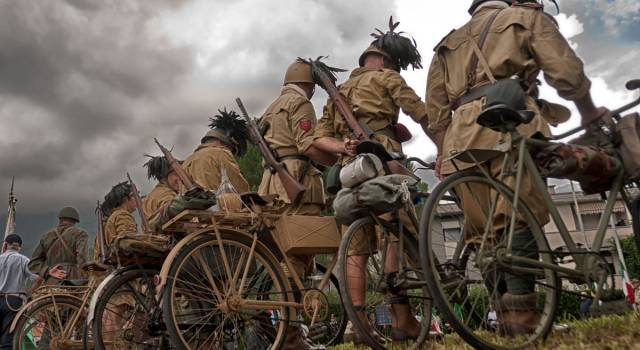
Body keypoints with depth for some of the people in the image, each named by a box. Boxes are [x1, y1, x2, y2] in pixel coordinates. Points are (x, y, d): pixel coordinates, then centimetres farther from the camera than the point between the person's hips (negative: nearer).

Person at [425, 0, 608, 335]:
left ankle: (504, 315, 3)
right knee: (520, 218, -10)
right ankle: (519, 310, -19)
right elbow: (567, 72, 7)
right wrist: (589, 114, 21)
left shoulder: (449, 43, 33)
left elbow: (435, 111, 21)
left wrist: (444, 152, 23)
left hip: (463, 138, 4)